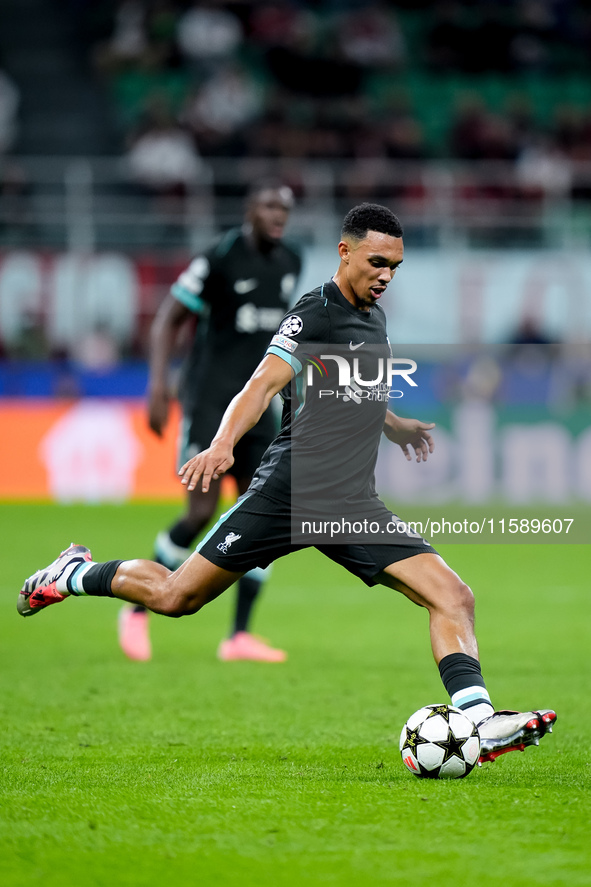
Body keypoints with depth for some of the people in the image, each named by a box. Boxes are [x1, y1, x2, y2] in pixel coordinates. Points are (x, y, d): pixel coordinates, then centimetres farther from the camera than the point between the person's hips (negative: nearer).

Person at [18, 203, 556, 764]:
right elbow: (267, 382, -26)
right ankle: (77, 575, 28)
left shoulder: (374, 316, 15)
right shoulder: (316, 313, -10)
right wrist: (222, 444, -41)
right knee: (174, 598, 0)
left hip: (354, 505, 7)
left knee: (452, 596, -13)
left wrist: (398, 427, 42)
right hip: (289, 491, -7)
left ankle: (480, 723, -19)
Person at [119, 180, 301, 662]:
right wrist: (158, 384, -18)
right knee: (203, 511, -12)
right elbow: (169, 319, -9)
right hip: (208, 400, -6)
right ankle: (138, 612, 6)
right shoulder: (219, 259, -11)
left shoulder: (289, 264, 9)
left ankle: (240, 635, 2)